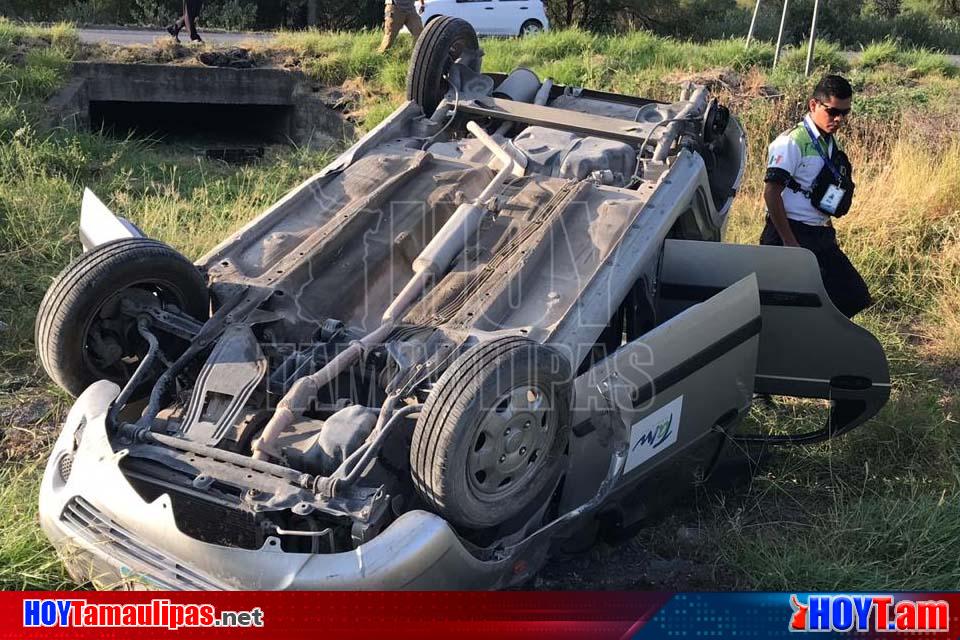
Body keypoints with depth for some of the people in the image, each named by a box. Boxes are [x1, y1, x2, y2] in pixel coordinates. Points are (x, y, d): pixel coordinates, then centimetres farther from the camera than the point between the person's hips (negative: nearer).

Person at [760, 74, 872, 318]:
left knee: (854, 297, 7)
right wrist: (789, 243, -21)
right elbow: (771, 193, -19)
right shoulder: (792, 142, -14)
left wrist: (828, 230, 18)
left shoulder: (831, 143, 13)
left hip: (820, 236, 9)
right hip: (792, 234, -8)